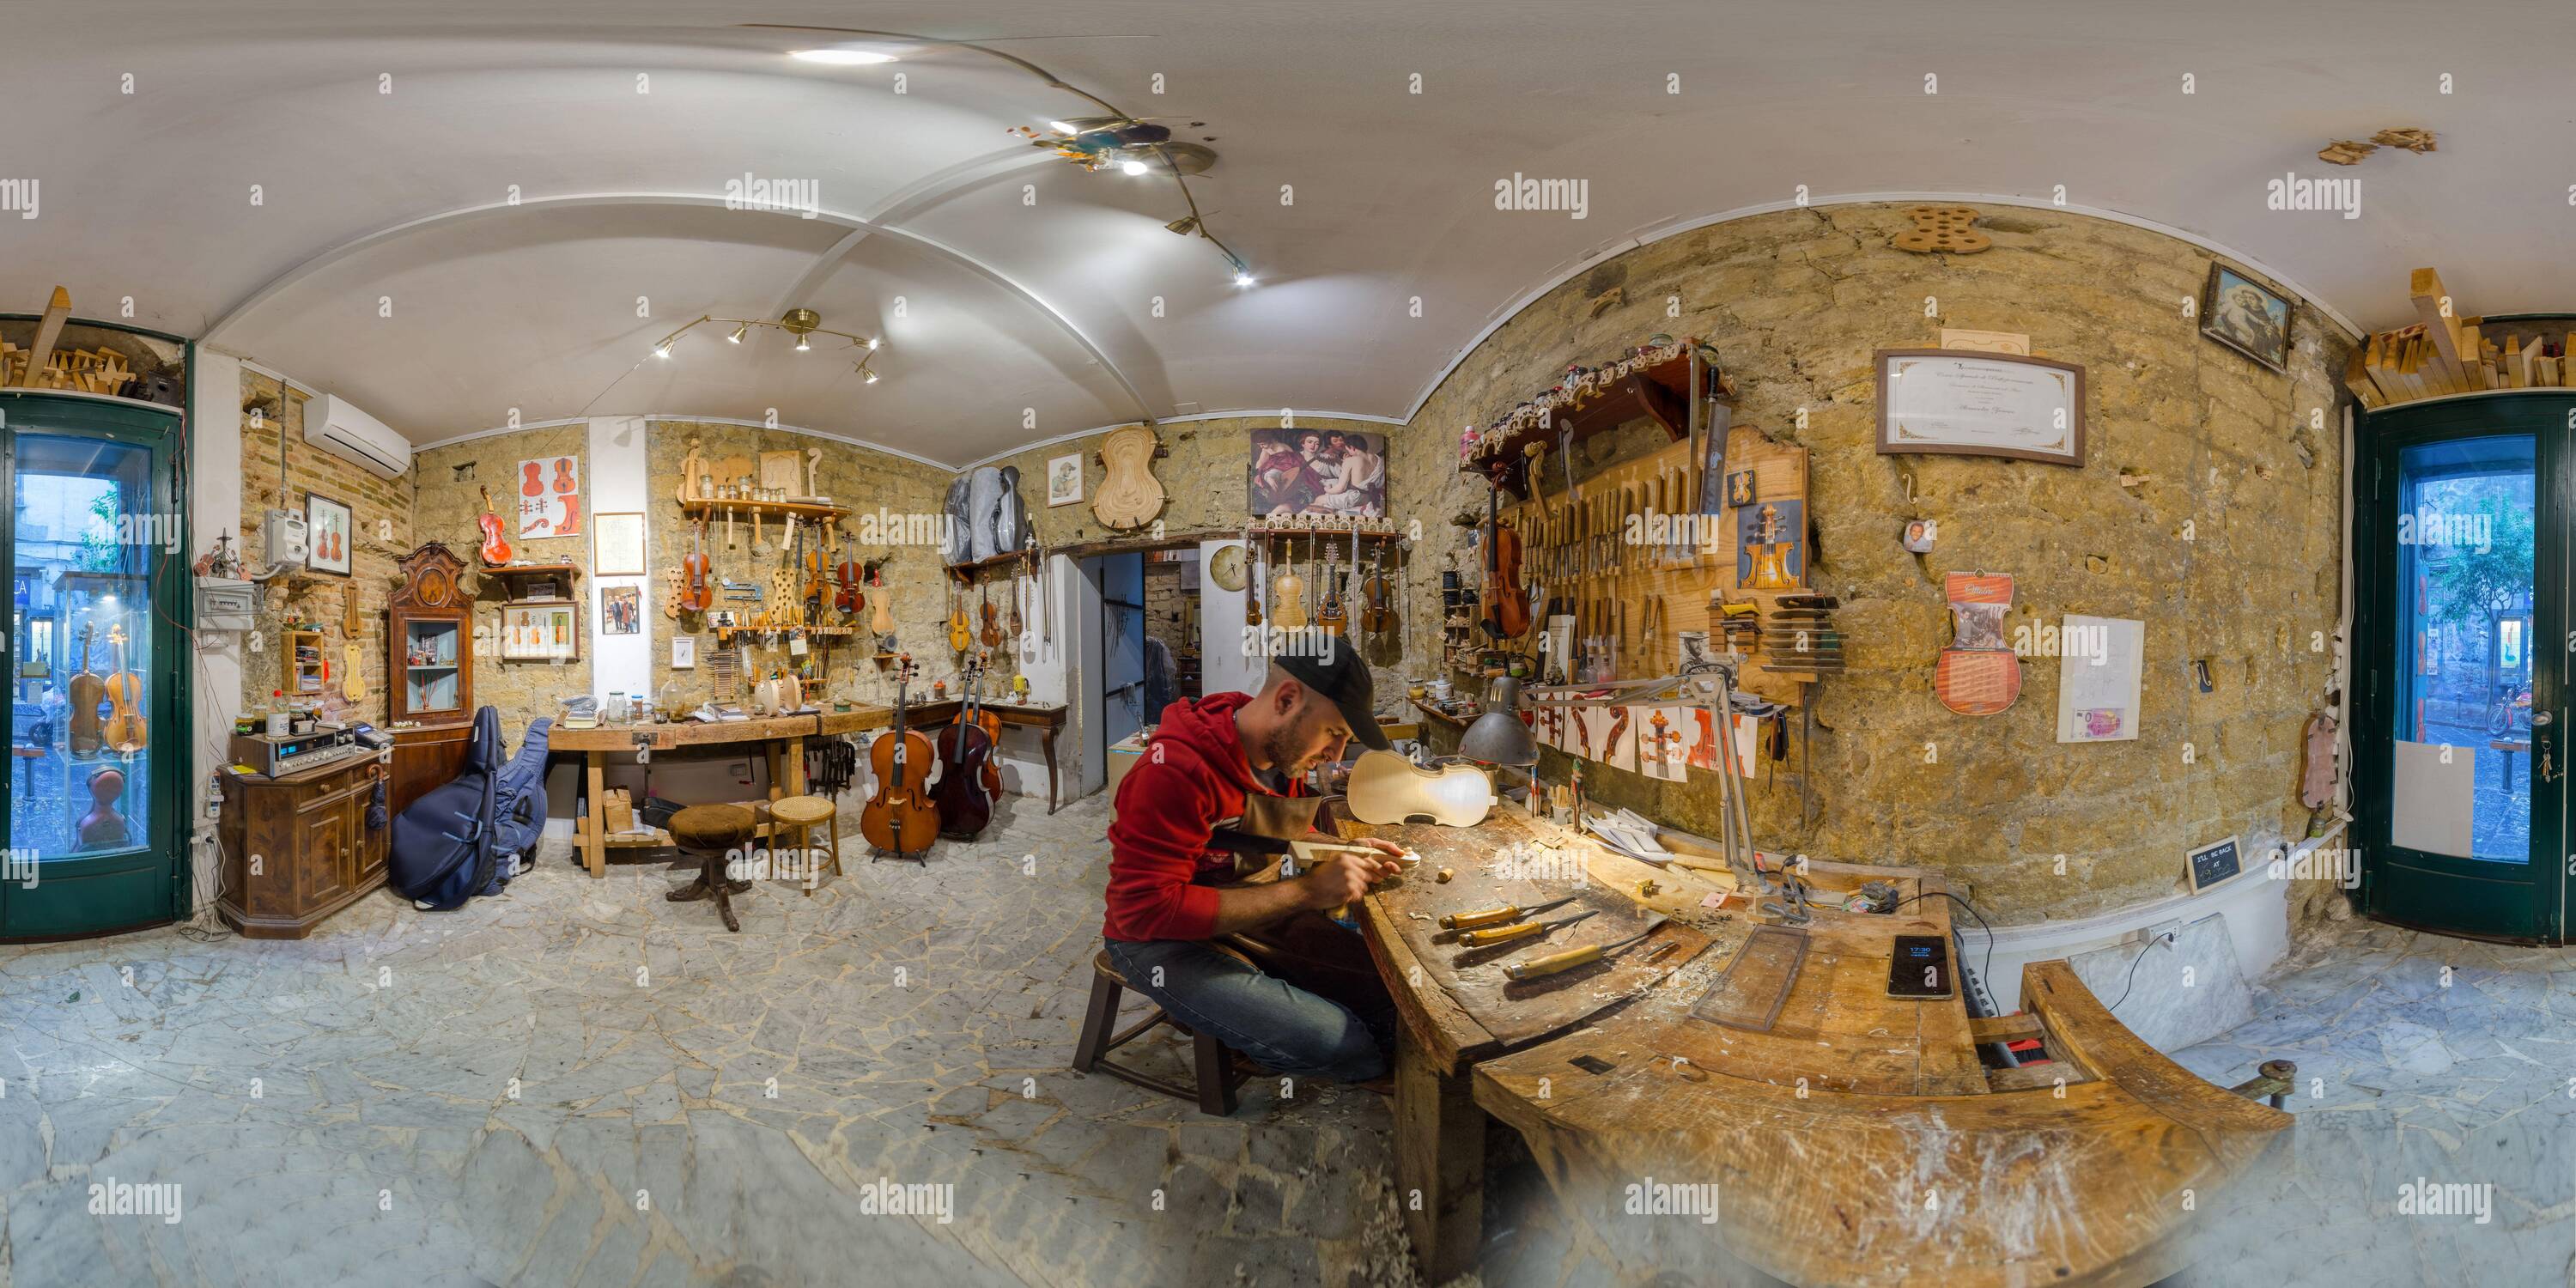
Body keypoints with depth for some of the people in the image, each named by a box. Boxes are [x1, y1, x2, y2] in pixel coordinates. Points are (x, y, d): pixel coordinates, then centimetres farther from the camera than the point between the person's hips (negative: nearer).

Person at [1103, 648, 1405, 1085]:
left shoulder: (1285, 751, -2)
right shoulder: (1176, 769, -27)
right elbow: (1148, 911, -30)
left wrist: (1346, 854, -6)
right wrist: (1306, 890, -29)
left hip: (1260, 916, 8)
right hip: (1166, 943, -7)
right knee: (1335, 1040, -23)